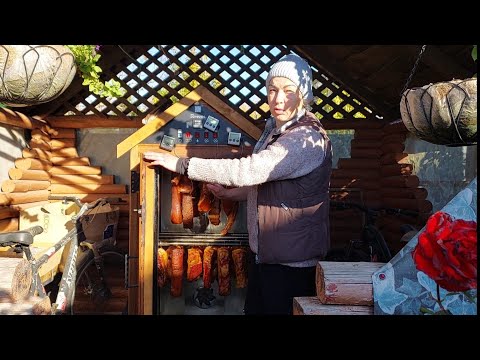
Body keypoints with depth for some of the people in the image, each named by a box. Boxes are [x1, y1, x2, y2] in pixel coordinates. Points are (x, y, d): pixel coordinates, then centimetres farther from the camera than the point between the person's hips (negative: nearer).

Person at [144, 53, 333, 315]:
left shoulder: (308, 138, -22)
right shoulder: (275, 129, 8)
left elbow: (248, 170, -30)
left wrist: (180, 164, -24)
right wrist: (231, 194, 9)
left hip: (292, 260, -8)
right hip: (264, 252, 8)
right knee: (254, 309, 19)